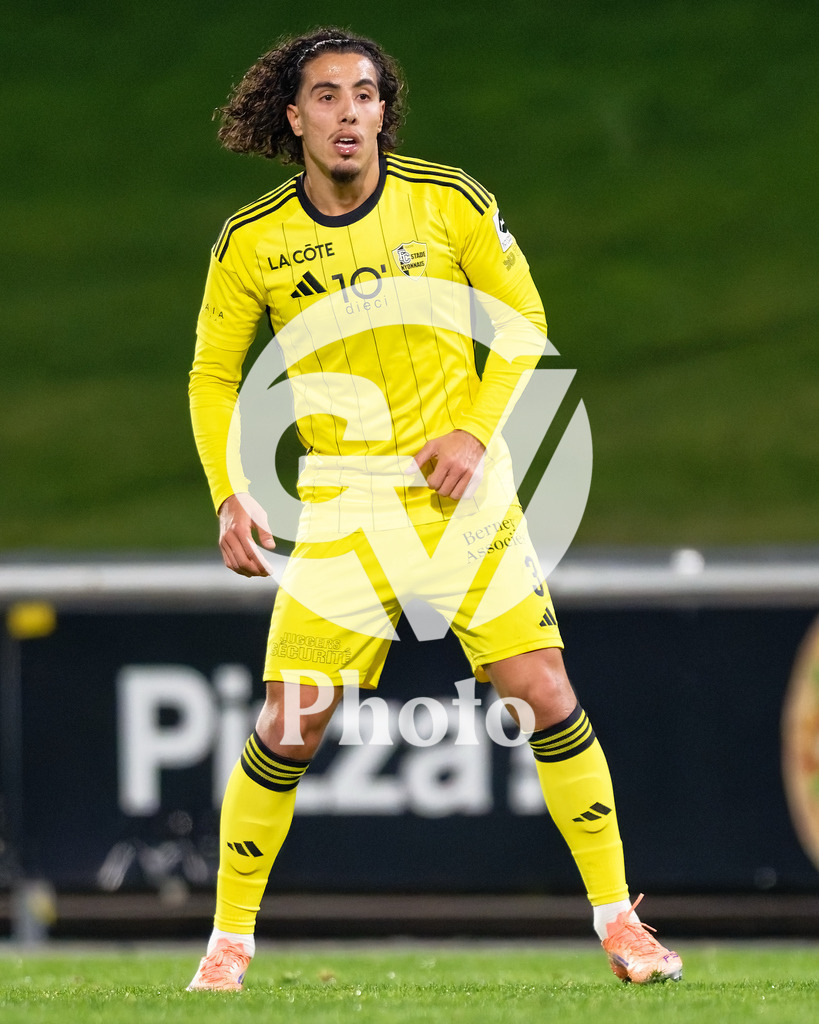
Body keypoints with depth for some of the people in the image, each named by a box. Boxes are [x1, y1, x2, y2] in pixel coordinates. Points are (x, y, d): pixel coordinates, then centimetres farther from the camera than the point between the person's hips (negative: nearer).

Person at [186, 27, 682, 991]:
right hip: (339, 508, 0)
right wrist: (231, 494, -4)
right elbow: (213, 375, 8)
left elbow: (524, 323, 5)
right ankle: (229, 939, 13)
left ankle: (617, 917, 4)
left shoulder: (453, 204, -5)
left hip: (463, 495, 0)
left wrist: (477, 431, -9)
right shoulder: (250, 243, -4)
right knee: (287, 729, -4)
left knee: (546, 700, -8)